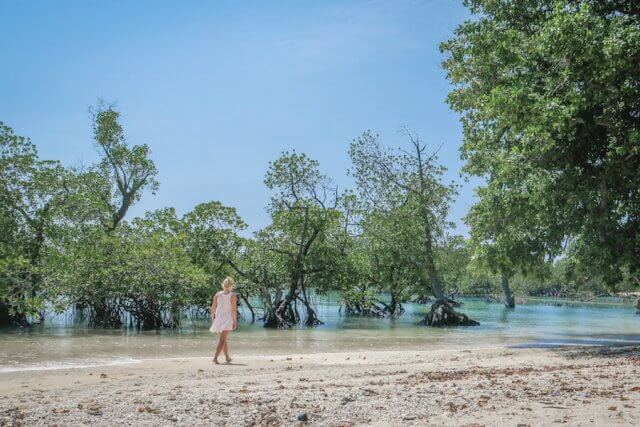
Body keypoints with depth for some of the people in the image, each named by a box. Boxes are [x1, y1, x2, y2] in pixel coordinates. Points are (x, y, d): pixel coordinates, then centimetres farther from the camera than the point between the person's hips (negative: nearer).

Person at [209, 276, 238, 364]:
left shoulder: (218, 294, 2)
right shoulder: (233, 296, -9)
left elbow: (213, 307, 3)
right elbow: (233, 309, -12)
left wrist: (213, 318, 14)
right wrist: (235, 321, -7)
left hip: (218, 318, 5)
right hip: (228, 319, -5)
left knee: (224, 339, 20)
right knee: (222, 340, -6)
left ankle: (227, 357, 31)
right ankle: (215, 357, -20)